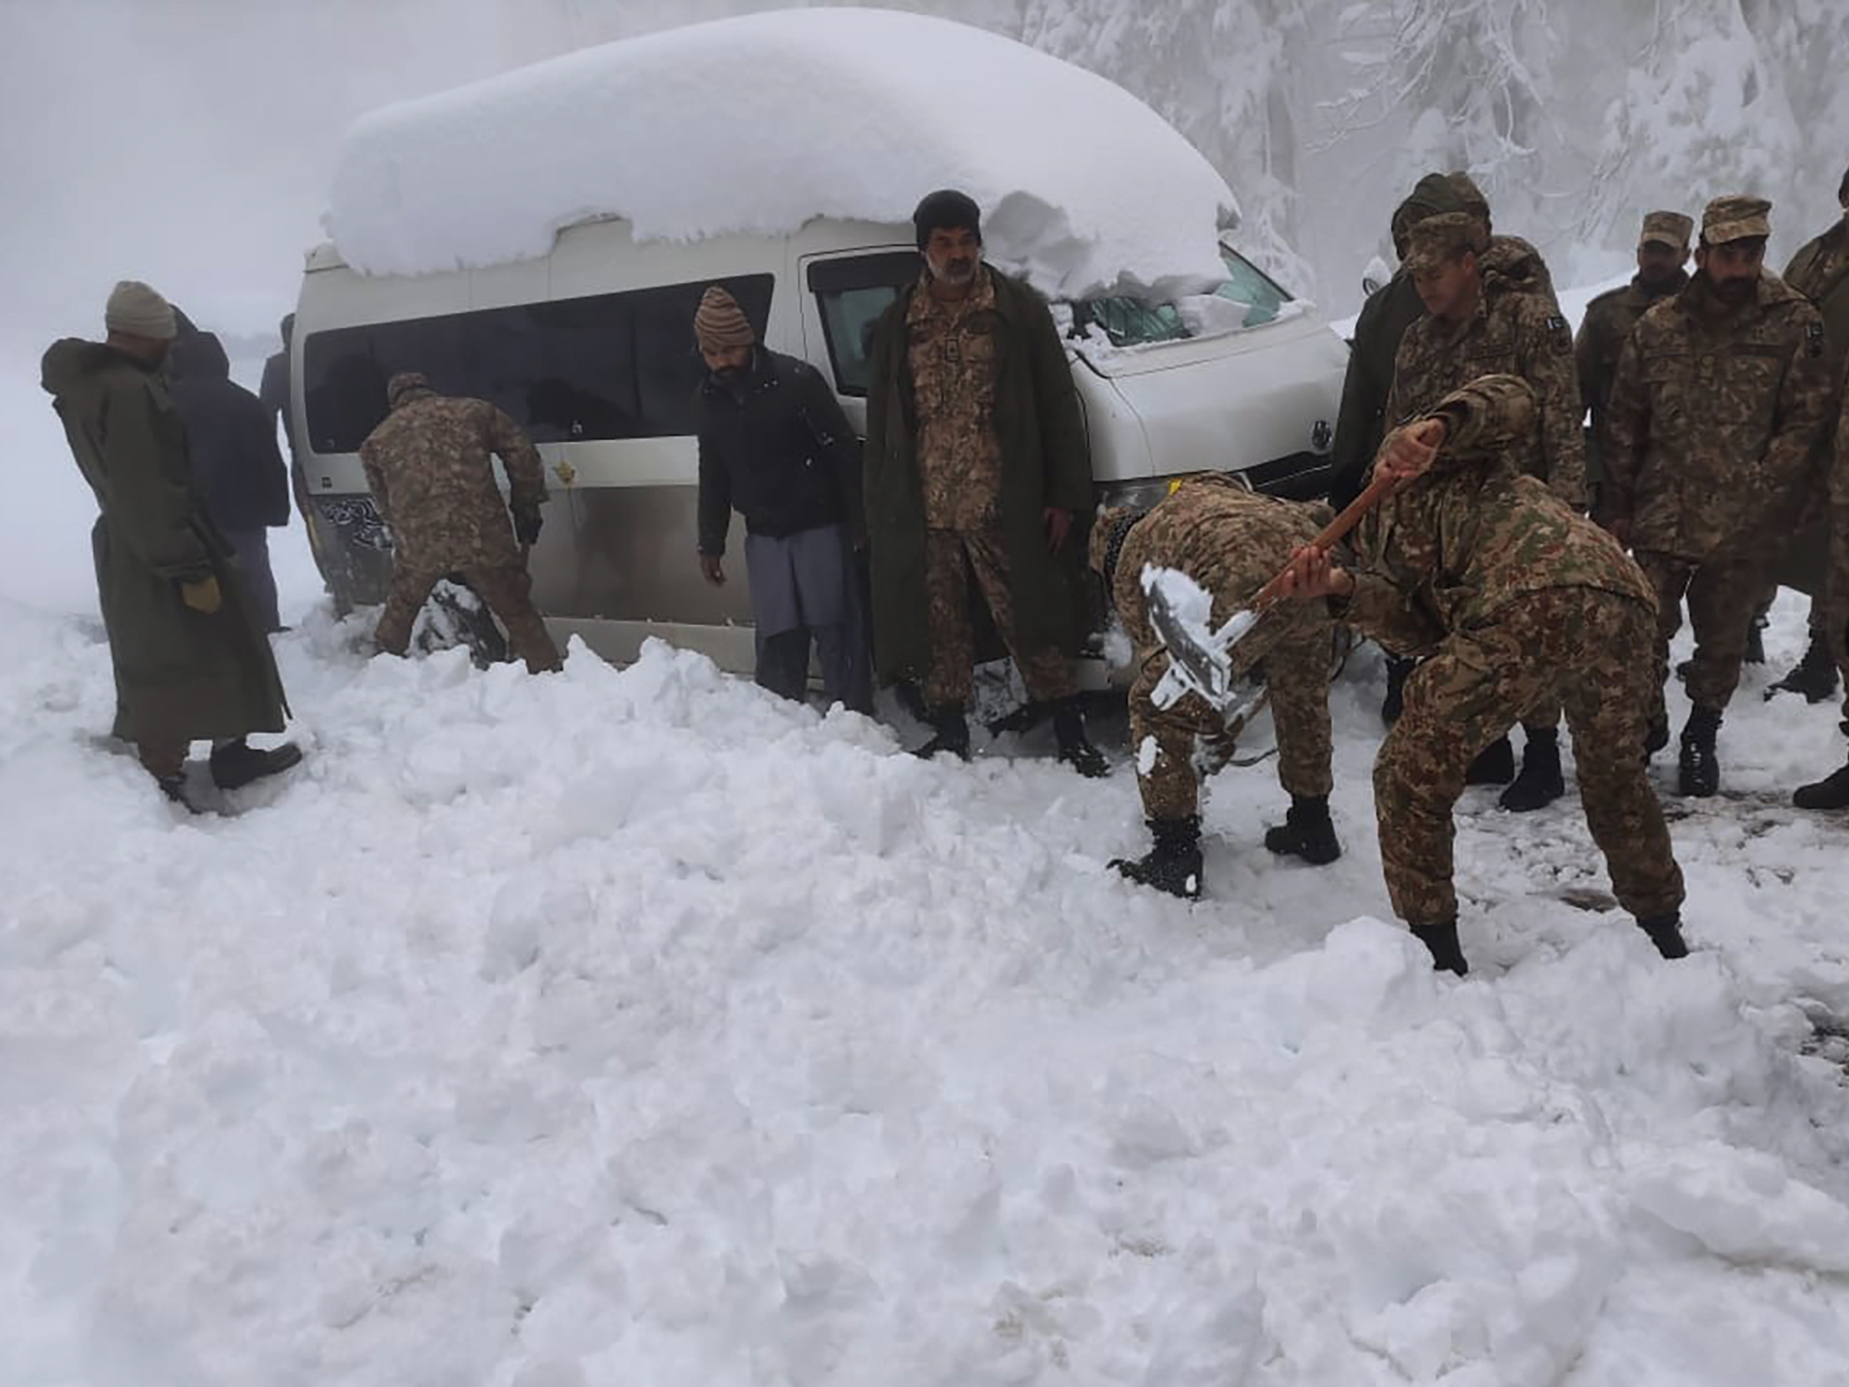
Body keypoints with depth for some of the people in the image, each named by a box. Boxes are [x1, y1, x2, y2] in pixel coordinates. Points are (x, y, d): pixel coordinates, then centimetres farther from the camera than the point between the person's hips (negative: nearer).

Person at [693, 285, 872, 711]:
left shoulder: (796, 380, -12)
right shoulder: (710, 397, 6)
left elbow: (843, 452, -11)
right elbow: (713, 474, 16)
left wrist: (861, 521, -13)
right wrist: (711, 542, 17)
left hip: (819, 526, -5)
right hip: (763, 535, 5)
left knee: (835, 631, -4)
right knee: (776, 638, 7)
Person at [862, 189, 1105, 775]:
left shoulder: (1019, 309, 1)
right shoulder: (898, 325, 8)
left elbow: (1057, 406, 1)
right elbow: (881, 425, 12)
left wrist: (1065, 496, -5)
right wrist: (880, 515, 7)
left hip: (1002, 508, -3)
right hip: (924, 514, 3)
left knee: (1030, 622, 2)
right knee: (939, 628, 11)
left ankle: (1070, 732, 13)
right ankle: (948, 732, 25)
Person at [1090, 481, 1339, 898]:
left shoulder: (1130, 569, 25)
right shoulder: (1206, 489, 39)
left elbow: (1159, 653, 26)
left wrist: (1212, 731, 40)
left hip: (1243, 589, -6)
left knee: (1156, 709, 13)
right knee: (1303, 692, 32)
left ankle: (1175, 856, 18)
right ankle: (1312, 826, 45)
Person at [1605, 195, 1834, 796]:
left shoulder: (1794, 323, -3)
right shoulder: (1657, 327, 2)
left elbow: (1807, 418, -3)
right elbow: (1624, 423, 7)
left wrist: (1761, 488, -12)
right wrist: (1619, 506, 6)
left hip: (1742, 525, 0)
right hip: (1661, 516, 1)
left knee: (1723, 638, 12)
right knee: (1643, 631, 1)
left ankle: (1701, 738, 31)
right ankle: (1647, 724, 25)